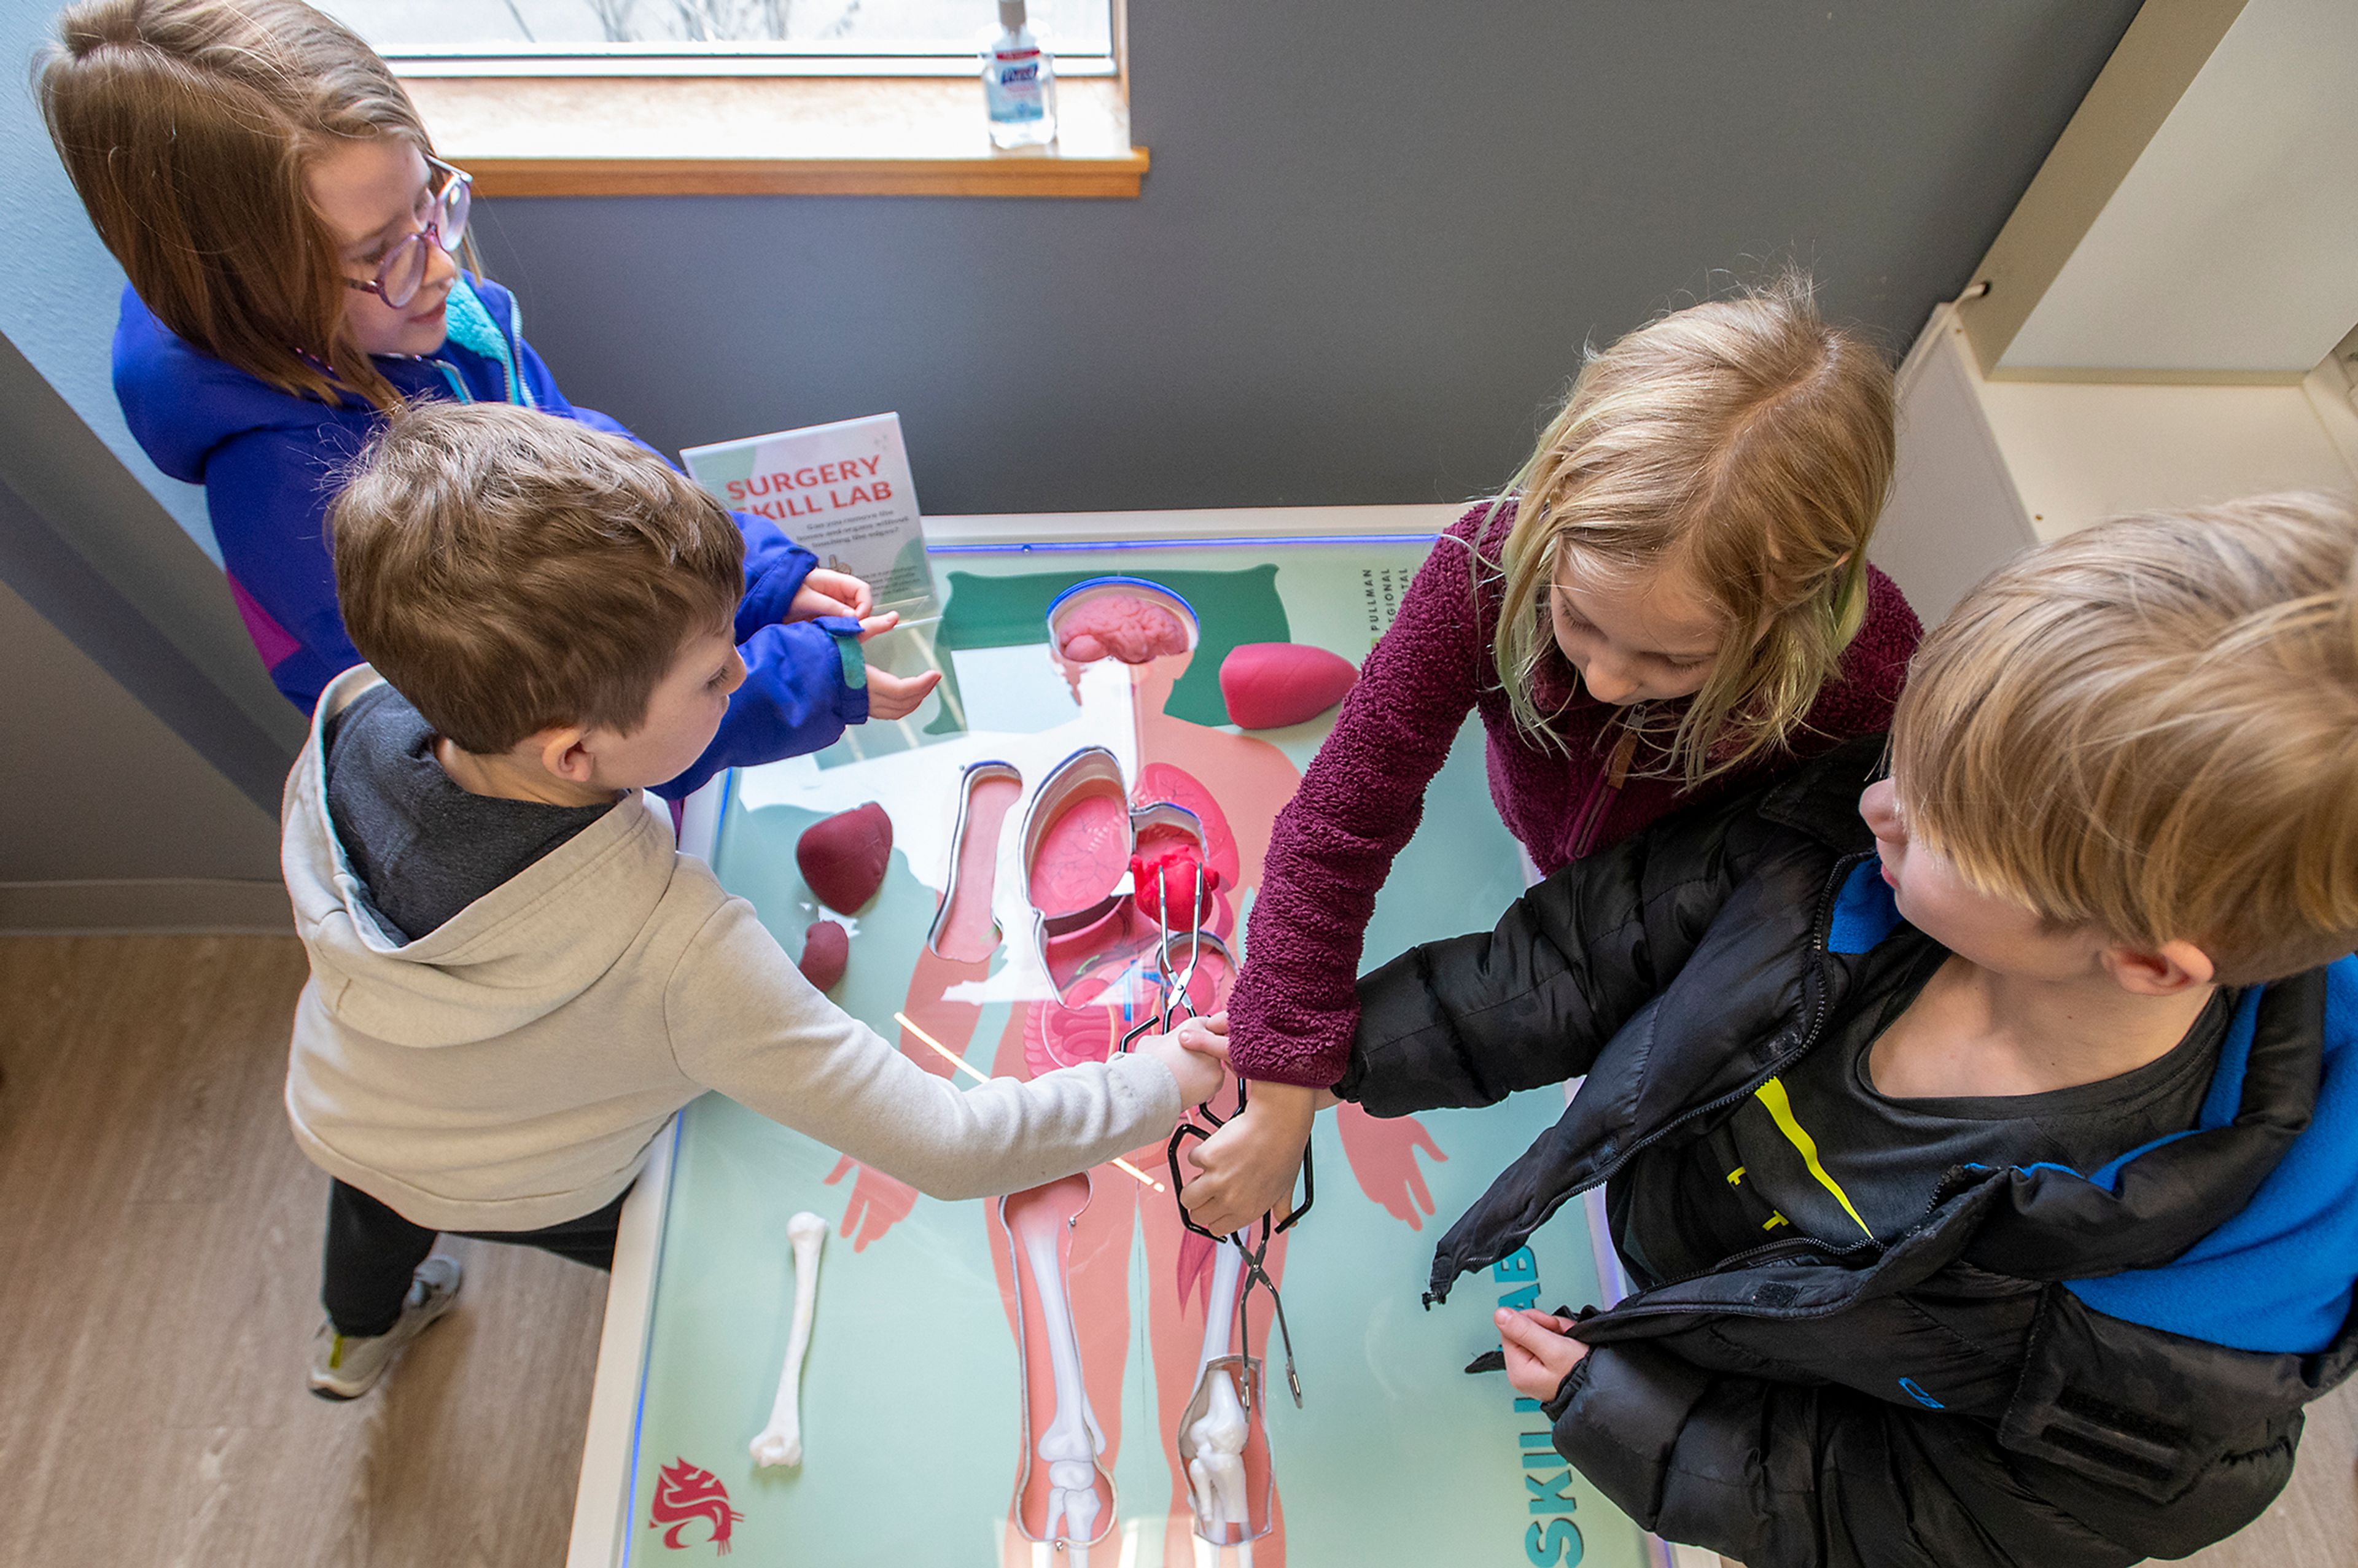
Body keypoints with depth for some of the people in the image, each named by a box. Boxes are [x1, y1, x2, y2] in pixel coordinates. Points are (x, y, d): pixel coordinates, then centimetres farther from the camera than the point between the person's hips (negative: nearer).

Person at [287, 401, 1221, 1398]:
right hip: (520, 1195, -4)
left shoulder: (355, 721, -33)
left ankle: (356, 1338, 73)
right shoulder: (675, 947, -50)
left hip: (332, 1120, 5)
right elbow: (946, 1151, -45)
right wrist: (1156, 1085, -31)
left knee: (381, 1200, 39)